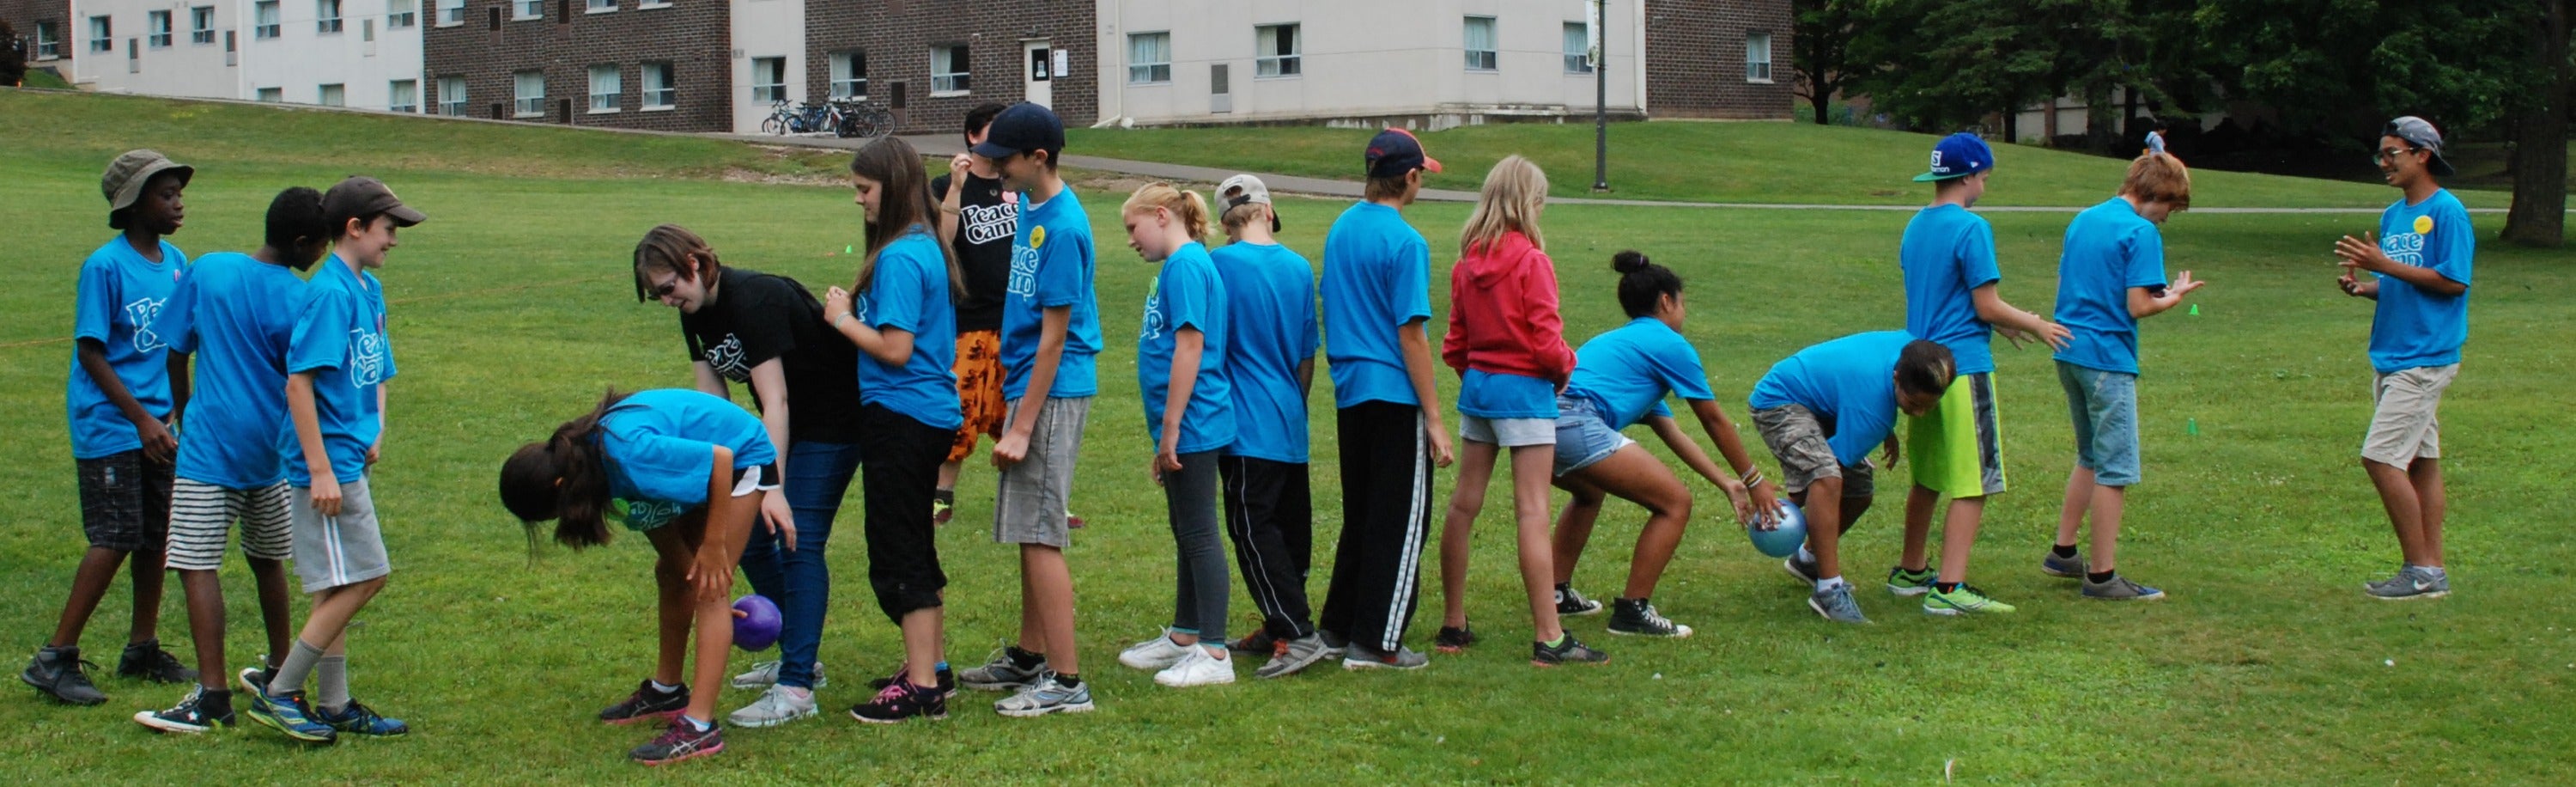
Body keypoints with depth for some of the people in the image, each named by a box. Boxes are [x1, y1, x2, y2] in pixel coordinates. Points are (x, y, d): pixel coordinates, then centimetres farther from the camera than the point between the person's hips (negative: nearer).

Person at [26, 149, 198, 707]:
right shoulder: (105, 266, -14)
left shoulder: (176, 263, 7)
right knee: (115, 541, -9)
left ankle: (143, 650, 24)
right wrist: (143, 420, -17)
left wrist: (184, 417, 16)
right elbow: (91, 353, -14)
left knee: (156, 537, 11)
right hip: (108, 426, -7)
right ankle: (55, 658, -1)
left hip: (154, 426, 7)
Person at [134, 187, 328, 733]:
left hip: (209, 446, -2)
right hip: (271, 448, 3)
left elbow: (175, 354, 3)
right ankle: (281, 674, 30)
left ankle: (212, 697, -11)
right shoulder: (300, 300, -6)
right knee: (267, 560, 18)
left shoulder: (207, 271, -5)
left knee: (197, 565, -4)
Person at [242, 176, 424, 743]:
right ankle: (278, 692, 0)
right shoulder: (330, 291, -16)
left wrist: (375, 432, 8)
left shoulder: (369, 289, 13)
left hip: (349, 463, 10)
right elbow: (299, 382, -21)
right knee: (363, 579, -8)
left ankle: (334, 705, 20)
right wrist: (321, 470, -22)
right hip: (330, 464, -10)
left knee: (339, 588, 13)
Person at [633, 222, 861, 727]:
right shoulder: (697, 313, 1)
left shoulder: (754, 300, -26)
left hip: (833, 423, -9)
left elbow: (776, 403, -30)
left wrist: (774, 488, -33)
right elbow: (713, 404, 2)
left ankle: (796, 689, -17)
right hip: (783, 429, 9)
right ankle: (797, 658, 22)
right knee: (749, 537, 8)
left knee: (799, 542, -15)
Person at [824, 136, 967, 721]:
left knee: (898, 552, -4)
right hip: (930, 413, 10)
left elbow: (895, 349, -21)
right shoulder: (926, 246, 12)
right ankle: (930, 665, 29)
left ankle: (921, 688, -1)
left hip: (900, 416, -10)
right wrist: (854, 311, 8)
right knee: (914, 545, 19)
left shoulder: (899, 257, -18)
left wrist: (843, 320, -9)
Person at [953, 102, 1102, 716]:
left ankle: (1066, 681, -3)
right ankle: (1029, 659, 28)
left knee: (1040, 536, -8)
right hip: (1029, 384, 9)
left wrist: (1021, 427, -18)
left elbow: (1054, 337, -19)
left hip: (1052, 394, -9)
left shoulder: (1063, 226, -18)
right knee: (1030, 532, 17)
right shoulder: (1031, 208, 10)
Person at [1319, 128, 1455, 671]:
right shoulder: (1404, 242, -14)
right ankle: (1374, 644, 3)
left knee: (1359, 515, 18)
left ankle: (1339, 628, 24)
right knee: (1401, 520, 1)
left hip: (1349, 392, 8)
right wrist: (1434, 418, -13)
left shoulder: (1340, 229, 10)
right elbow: (1410, 333, -16)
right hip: (1395, 394, -8)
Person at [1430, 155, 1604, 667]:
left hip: (1477, 385, 7)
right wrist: (1564, 368, 2)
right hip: (1524, 389, -7)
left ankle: (1453, 625, 21)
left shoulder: (1468, 262, 5)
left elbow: (1454, 343, 9)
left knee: (1463, 504, 12)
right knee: (1532, 511, -7)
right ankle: (1549, 639, -6)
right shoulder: (1532, 261, -14)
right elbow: (1545, 341, -16)